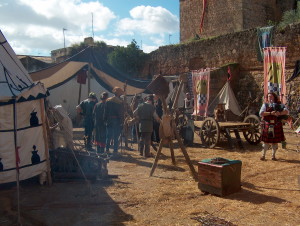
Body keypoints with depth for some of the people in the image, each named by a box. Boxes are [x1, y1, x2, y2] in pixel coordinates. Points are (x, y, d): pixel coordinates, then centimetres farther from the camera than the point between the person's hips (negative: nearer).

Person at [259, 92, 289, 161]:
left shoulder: (279, 104, 8)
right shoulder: (265, 104, 7)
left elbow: (286, 111, -5)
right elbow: (261, 113, -7)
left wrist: (280, 113, -24)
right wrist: (270, 113, -18)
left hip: (277, 125, 1)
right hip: (267, 125, -1)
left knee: (275, 141, 7)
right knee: (266, 141, 1)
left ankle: (273, 156, 18)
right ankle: (263, 155, 10)